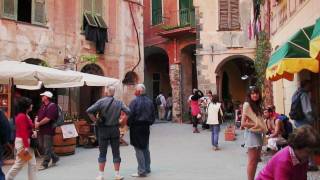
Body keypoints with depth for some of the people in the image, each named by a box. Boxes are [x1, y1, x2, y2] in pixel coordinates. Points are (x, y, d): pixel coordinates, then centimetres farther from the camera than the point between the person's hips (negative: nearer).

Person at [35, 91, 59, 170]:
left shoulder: (52, 106, -14)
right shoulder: (43, 106, 15)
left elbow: (47, 119, -21)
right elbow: (38, 115, 16)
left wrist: (39, 124, -11)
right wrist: (36, 122, -4)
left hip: (48, 130, -9)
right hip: (41, 130, 9)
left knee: (47, 147, -2)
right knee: (42, 146, 15)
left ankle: (45, 164, 6)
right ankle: (55, 158, 28)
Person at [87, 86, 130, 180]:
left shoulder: (101, 101, -7)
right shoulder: (119, 102, -1)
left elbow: (89, 111, -16)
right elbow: (128, 112, -7)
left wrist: (95, 120, -6)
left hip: (103, 130, -1)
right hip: (115, 129, 1)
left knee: (102, 153, 9)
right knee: (116, 153, 10)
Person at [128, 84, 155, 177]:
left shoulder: (135, 101, -14)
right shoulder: (149, 101, 6)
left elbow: (130, 115, -16)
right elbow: (153, 115, 10)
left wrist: (128, 124, -1)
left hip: (136, 127, -7)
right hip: (146, 127, 7)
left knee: (139, 149, -1)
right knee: (145, 148, 17)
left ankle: (142, 171, 1)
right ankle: (147, 168, 26)